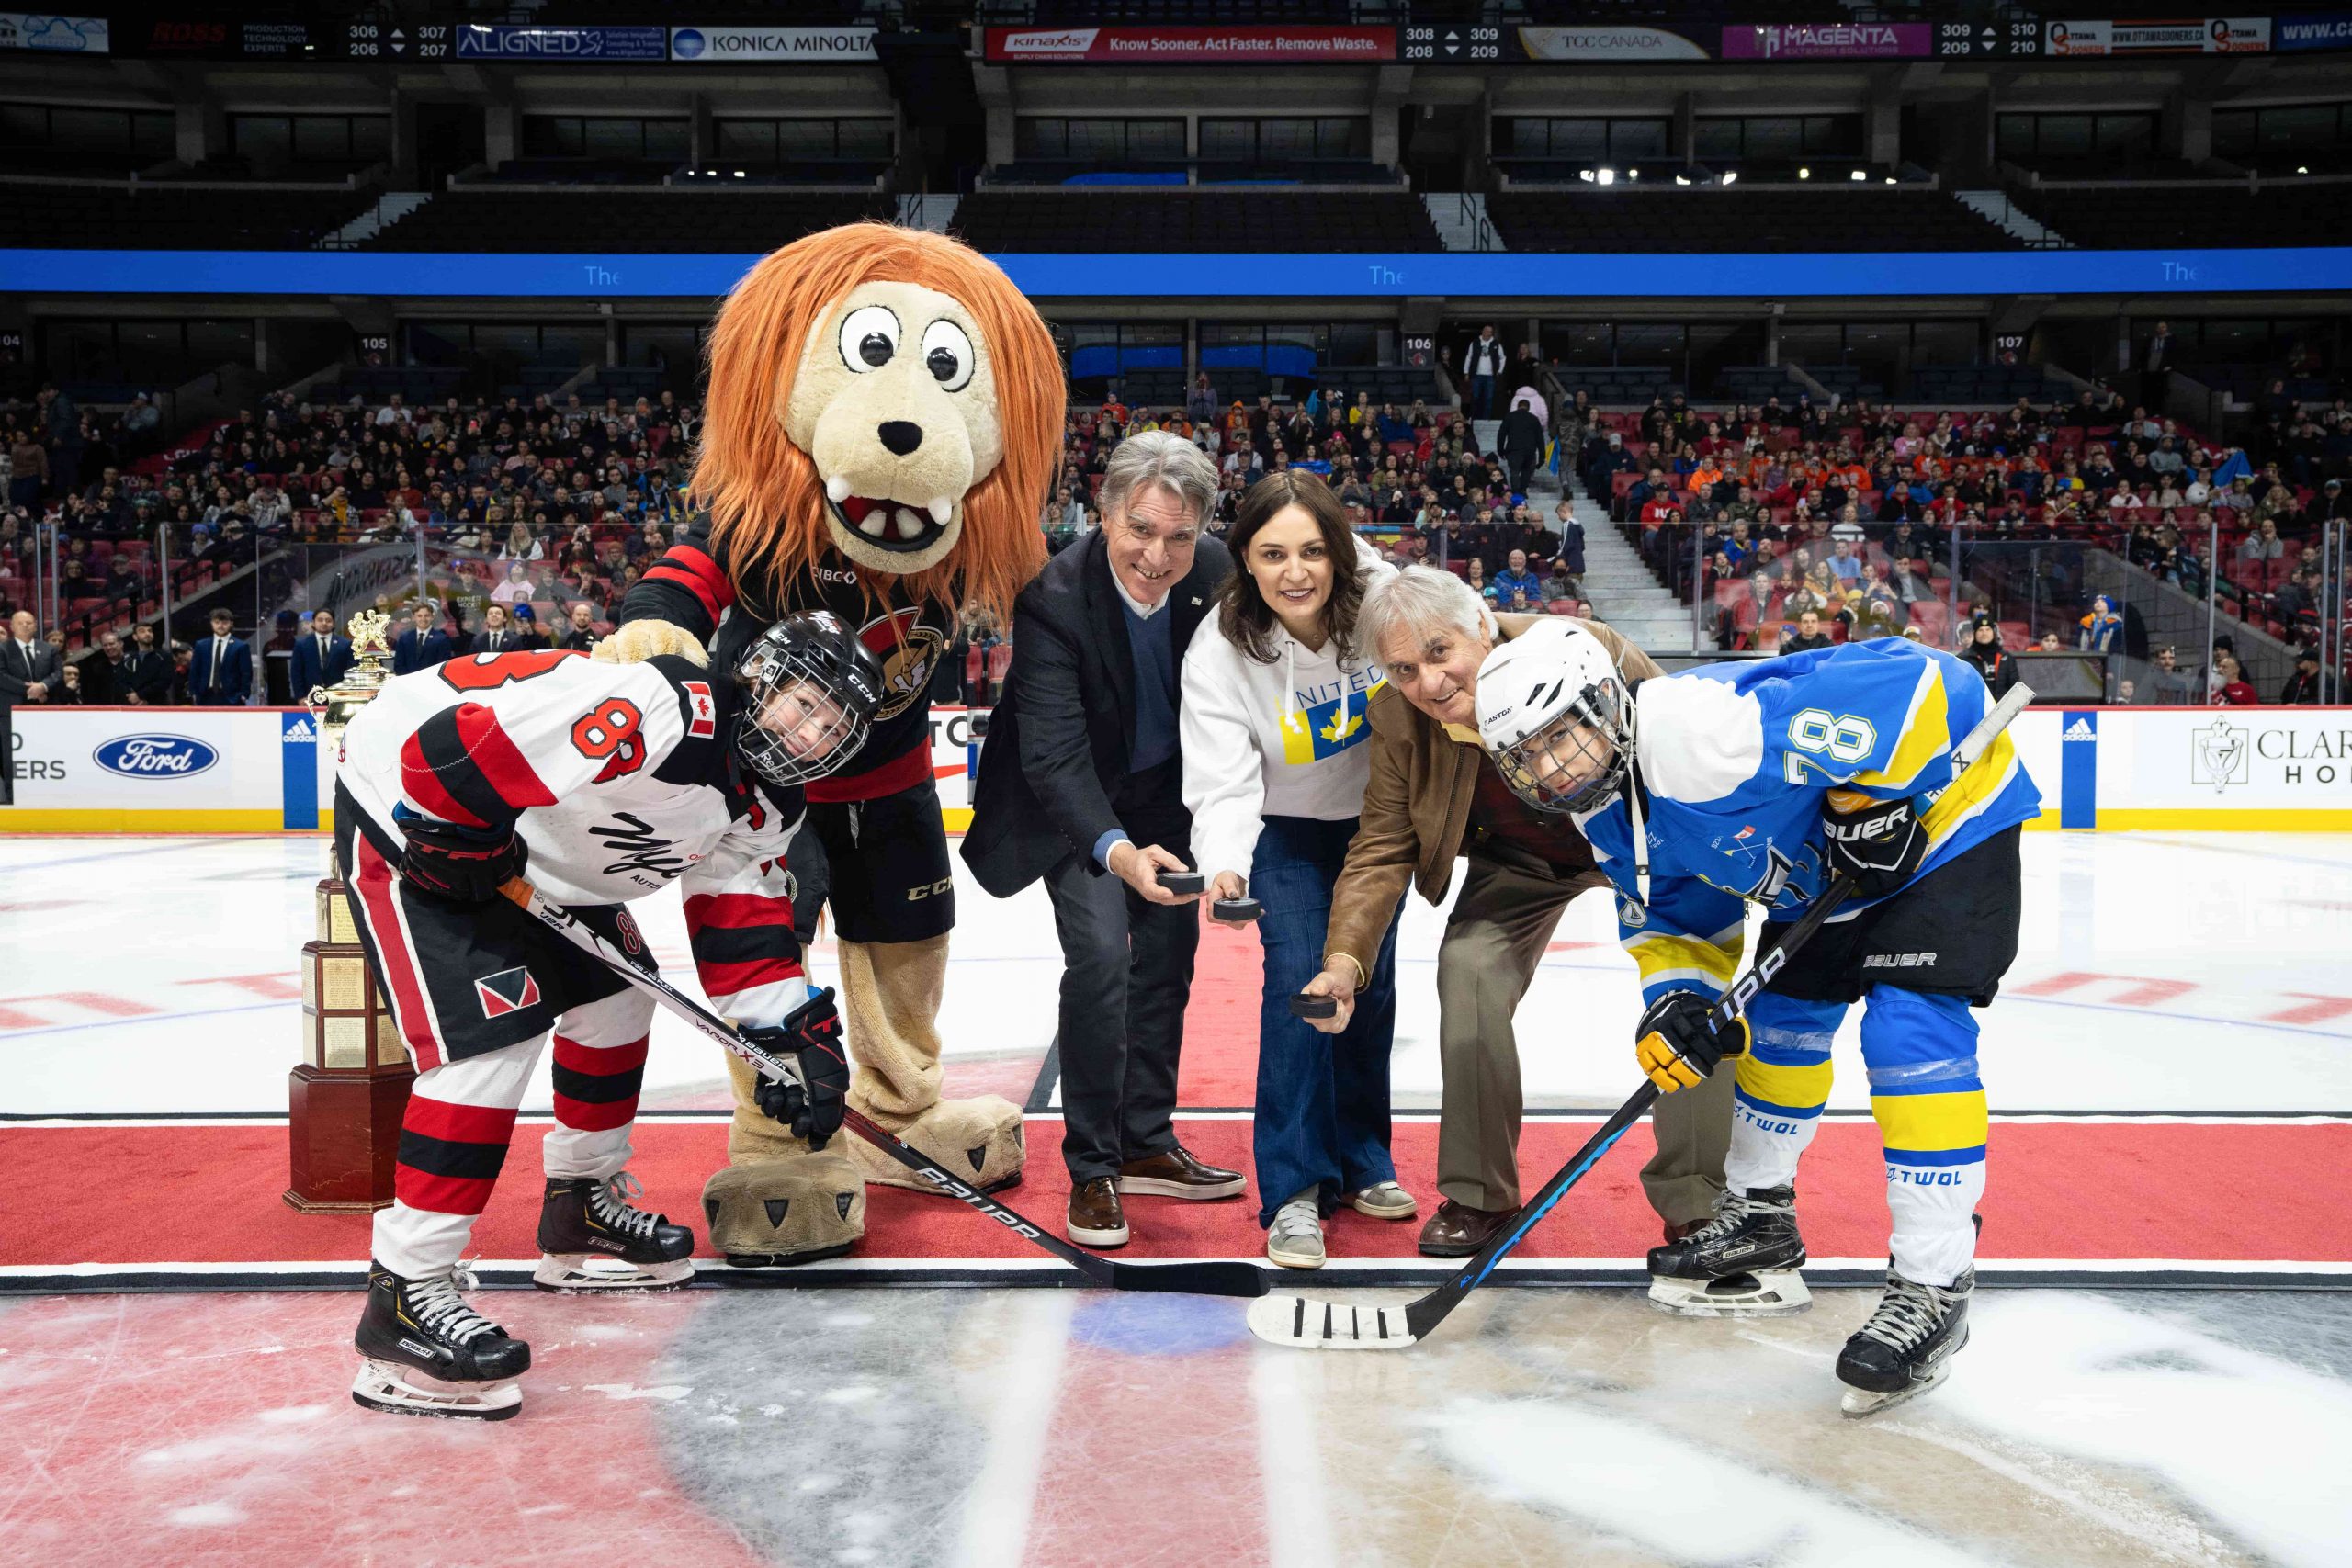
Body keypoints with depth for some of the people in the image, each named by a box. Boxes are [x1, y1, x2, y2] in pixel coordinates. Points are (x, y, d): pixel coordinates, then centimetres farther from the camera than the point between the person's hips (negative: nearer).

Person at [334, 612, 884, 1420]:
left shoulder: (767, 803, -1)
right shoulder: (659, 714, -32)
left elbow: (744, 926, 5)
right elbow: (449, 748, -35)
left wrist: (803, 1038, -2)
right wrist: (462, 848, -22)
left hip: (530, 850, 10)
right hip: (410, 809, -10)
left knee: (614, 995, 16)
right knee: (495, 1033, -19)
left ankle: (583, 1209, 34)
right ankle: (403, 1298, -13)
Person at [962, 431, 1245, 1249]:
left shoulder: (1215, 572, -19)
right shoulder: (1053, 599, -33)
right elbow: (1055, 758, -37)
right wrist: (1116, 850, -52)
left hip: (1167, 789, 5)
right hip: (1077, 802, -5)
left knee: (1169, 956, 11)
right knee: (1100, 954, -17)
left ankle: (1147, 1143, 28)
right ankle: (1091, 1169, 1)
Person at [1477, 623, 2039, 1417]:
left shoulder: (1703, 732, -38)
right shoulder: (1610, 815, -7)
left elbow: (1908, 679, -37)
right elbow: (1674, 915, 5)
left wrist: (1872, 805, -28)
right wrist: (1676, 997, -13)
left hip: (1937, 796, -9)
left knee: (1911, 1031, -19)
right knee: (1779, 1014, 14)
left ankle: (1933, 1288, -9)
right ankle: (1758, 1222, 32)